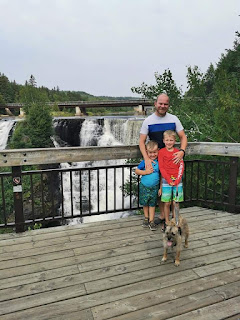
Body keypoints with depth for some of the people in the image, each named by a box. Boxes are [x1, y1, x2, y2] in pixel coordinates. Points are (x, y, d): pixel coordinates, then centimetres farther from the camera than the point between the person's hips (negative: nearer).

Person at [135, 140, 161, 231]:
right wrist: (146, 172, -19)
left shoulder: (159, 162, -6)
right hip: (144, 186, 0)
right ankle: (146, 218, 35)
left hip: (154, 187, 0)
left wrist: (161, 187, 0)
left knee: (152, 204, 10)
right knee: (145, 203, 15)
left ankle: (151, 221, 21)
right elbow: (136, 171, -5)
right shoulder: (145, 162, -10)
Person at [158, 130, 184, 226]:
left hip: (177, 181, 2)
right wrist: (169, 180, -10)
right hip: (166, 181, -2)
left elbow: (181, 166, 2)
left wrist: (177, 180, -8)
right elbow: (161, 168, -4)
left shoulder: (178, 152, 5)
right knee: (167, 203, 2)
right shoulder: (161, 152, -1)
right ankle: (167, 222, 16)